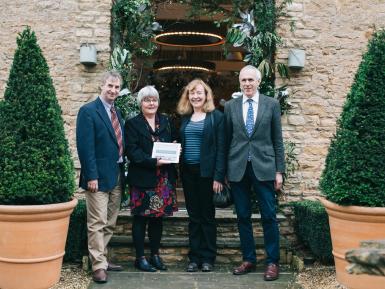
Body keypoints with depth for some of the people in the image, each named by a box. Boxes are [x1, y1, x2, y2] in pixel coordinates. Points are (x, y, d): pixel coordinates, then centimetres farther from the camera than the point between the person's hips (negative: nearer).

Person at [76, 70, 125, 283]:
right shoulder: (88, 111, -8)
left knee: (109, 223, 13)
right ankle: (98, 265, 4)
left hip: (117, 176, 8)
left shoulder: (118, 113, 15)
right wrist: (91, 176, -19)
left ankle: (102, 259, 24)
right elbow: (85, 146, -15)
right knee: (97, 223, -3)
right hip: (99, 176, -8)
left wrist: (123, 172, 12)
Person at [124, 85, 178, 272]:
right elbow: (132, 152, -10)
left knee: (158, 217, 10)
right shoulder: (132, 124, -1)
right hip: (143, 178, -4)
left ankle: (155, 254, 22)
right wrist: (154, 161, -21)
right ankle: (140, 257, 12)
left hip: (164, 178, 4)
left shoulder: (166, 122, 14)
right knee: (141, 218, 2)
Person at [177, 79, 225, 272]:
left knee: (207, 216, 6)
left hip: (207, 172, -4)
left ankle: (208, 258, 16)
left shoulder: (216, 116, -4)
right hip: (188, 172, 4)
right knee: (193, 217, 10)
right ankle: (194, 257, 19)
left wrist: (218, 176, -14)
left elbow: (221, 148, -9)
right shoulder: (184, 117, 11)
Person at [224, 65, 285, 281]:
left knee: (269, 216, 0)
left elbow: (278, 139, 4)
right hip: (238, 168, 2)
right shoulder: (230, 106, 7)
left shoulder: (272, 104, 3)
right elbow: (227, 140, 9)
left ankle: (273, 262, 12)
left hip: (264, 167, -2)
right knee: (243, 216, 8)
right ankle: (249, 259, 21)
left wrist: (279, 170, -1)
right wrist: (224, 171, 7)